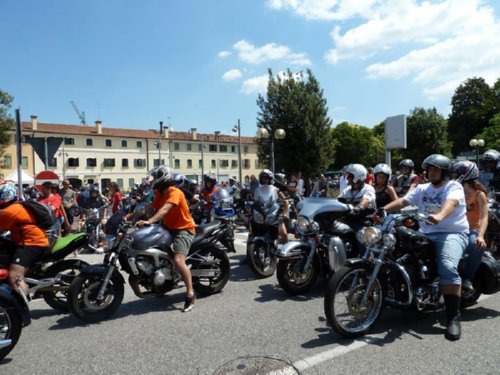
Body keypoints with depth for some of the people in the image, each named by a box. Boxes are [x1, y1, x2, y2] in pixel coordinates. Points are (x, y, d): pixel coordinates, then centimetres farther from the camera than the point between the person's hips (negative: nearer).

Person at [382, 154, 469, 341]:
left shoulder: (454, 187, 0)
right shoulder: (422, 189, 18)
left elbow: (451, 203, -24)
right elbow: (402, 201, 5)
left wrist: (439, 216, -47)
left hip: (452, 233, -6)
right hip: (426, 234, 6)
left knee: (448, 267, -31)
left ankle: (453, 317, -25)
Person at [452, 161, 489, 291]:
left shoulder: (479, 194, -5)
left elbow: (484, 218, -18)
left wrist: (481, 236, -34)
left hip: (472, 230, -4)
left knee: (478, 245, -38)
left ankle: (467, 278, -28)